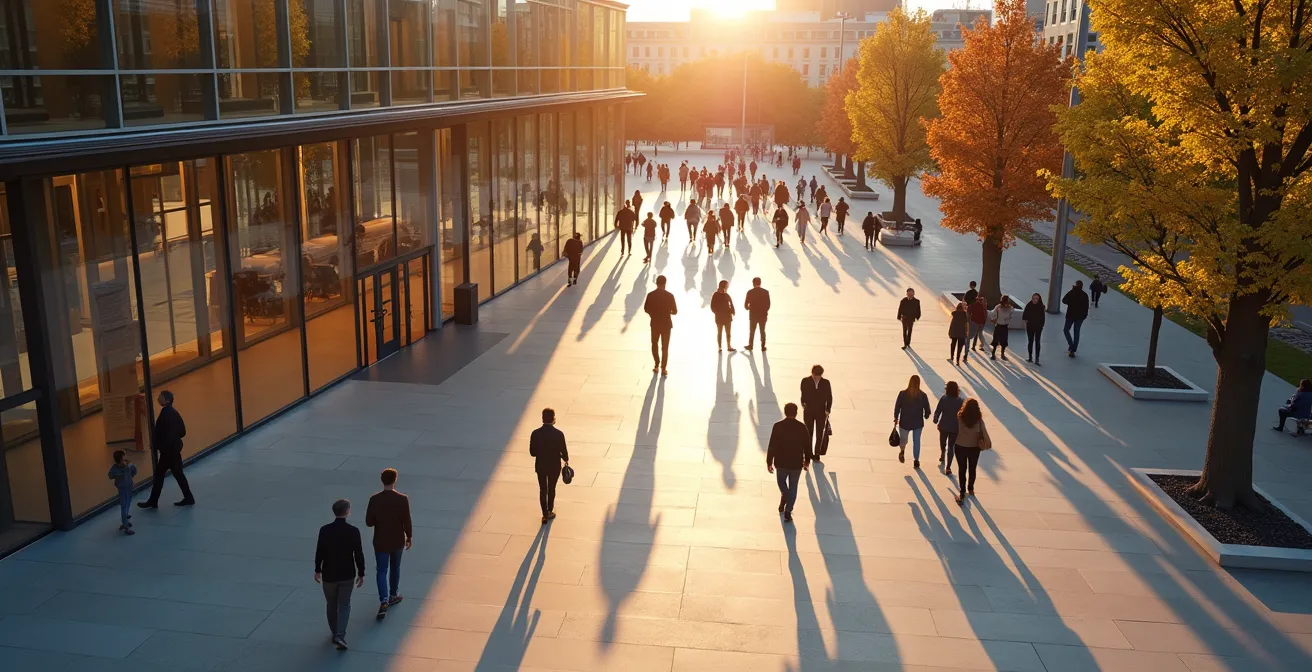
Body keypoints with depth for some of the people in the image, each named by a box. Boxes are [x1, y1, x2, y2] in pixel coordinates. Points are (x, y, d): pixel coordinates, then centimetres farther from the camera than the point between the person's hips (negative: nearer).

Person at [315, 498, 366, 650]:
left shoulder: (324, 530, -10)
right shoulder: (353, 531, -13)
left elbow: (319, 552, -4)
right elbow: (358, 554, -9)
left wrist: (317, 570, 11)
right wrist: (361, 574, 2)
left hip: (329, 575, 1)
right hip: (347, 575, -1)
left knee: (332, 605, 19)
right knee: (344, 605, 9)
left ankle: (335, 633, 31)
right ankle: (340, 636, -6)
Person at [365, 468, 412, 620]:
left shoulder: (374, 499, -14)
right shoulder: (402, 499, -16)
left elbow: (369, 522, -9)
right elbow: (407, 522, -11)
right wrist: (409, 537, 4)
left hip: (380, 542, 0)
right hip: (397, 541, 1)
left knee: (381, 571, 6)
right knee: (395, 568, 20)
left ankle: (384, 601, -9)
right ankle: (393, 596, 35)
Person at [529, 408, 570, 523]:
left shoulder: (535, 433, -15)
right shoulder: (559, 434, -20)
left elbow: (532, 452, -8)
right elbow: (563, 451, -12)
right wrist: (566, 460, 9)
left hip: (540, 466, 1)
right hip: (554, 466, -1)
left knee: (542, 490, 15)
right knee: (551, 489, 19)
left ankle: (545, 514, 18)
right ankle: (550, 512, 34)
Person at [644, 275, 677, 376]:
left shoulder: (650, 295, -9)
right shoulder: (669, 296, -14)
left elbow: (646, 309, -2)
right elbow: (675, 311, -9)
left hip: (655, 323, 1)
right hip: (666, 324, -1)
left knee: (654, 344, 22)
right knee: (665, 347, 9)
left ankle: (657, 365, 24)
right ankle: (663, 369, 11)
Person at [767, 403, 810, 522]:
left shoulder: (778, 426, -13)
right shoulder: (802, 427, -9)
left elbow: (772, 446, -12)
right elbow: (807, 446, -1)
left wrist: (769, 462, -2)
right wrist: (807, 461, 14)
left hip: (781, 462, -1)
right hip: (797, 463, 1)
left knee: (781, 481, 29)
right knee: (793, 487, 14)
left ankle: (784, 496, 10)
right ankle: (787, 512, 14)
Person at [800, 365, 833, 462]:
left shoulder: (826, 382, -8)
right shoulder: (805, 381, -9)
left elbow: (829, 397, -1)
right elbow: (803, 395, 2)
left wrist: (828, 410, -7)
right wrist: (804, 404, -12)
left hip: (821, 412, 0)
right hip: (809, 412, 0)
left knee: (819, 434, 6)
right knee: (808, 433, 10)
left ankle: (817, 454, 19)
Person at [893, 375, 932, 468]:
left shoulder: (902, 394, -12)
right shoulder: (923, 395, -10)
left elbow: (897, 407, -6)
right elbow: (927, 410, -3)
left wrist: (896, 418, 9)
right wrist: (926, 416, 19)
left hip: (904, 422, -1)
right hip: (918, 423, 1)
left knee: (903, 438, 21)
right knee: (916, 441, 16)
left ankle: (902, 451, -3)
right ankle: (916, 460, 18)